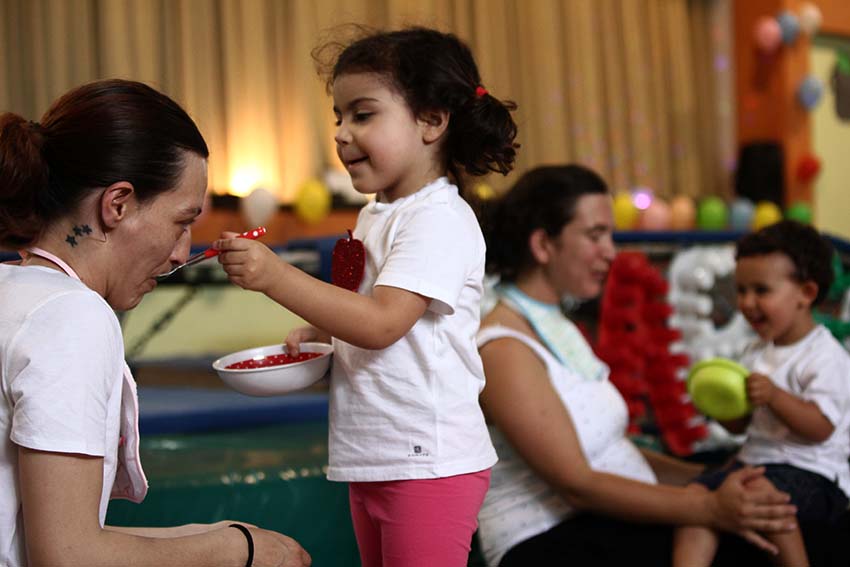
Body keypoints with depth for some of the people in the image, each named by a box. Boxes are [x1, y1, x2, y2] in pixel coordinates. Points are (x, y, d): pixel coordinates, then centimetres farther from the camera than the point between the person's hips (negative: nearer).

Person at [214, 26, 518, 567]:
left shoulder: (440, 219, -16)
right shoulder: (376, 216, 13)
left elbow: (381, 322, -25)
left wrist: (275, 276, -28)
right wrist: (315, 332, 8)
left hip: (428, 462, -9)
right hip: (372, 460, 9)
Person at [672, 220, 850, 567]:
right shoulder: (756, 352, 14)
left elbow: (821, 427, -18)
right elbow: (740, 425, 16)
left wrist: (774, 396, -29)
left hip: (812, 472, -7)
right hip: (754, 459, 7)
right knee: (697, 491, -17)